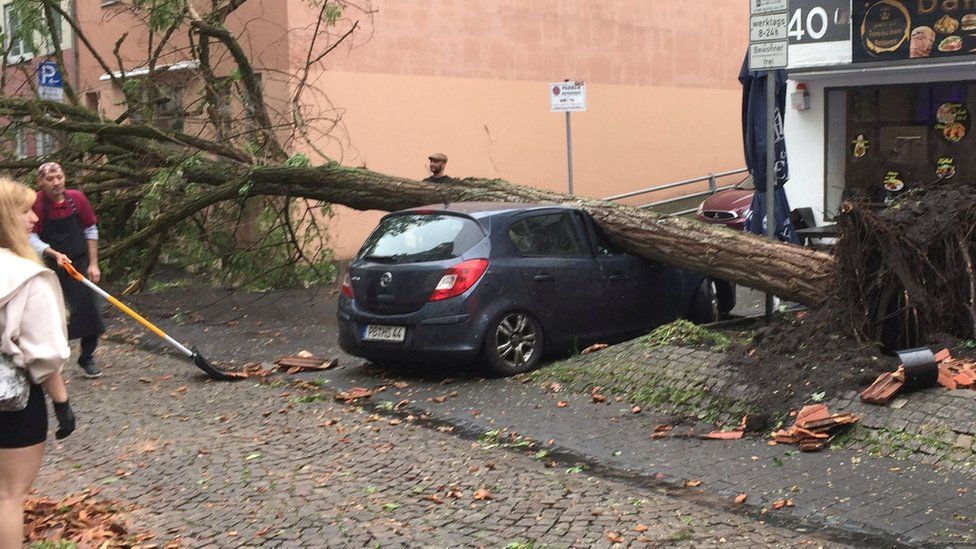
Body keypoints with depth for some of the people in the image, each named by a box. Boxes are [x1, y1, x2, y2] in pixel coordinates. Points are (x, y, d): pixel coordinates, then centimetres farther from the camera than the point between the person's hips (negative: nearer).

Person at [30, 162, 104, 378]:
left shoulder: (77, 198, -5)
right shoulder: (36, 204, -13)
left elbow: (90, 230, 4)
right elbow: (31, 238, -13)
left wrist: (93, 264, 3)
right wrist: (54, 254, -28)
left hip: (80, 263, 2)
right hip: (50, 266, -2)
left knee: (88, 311, -1)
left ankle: (87, 358, 15)